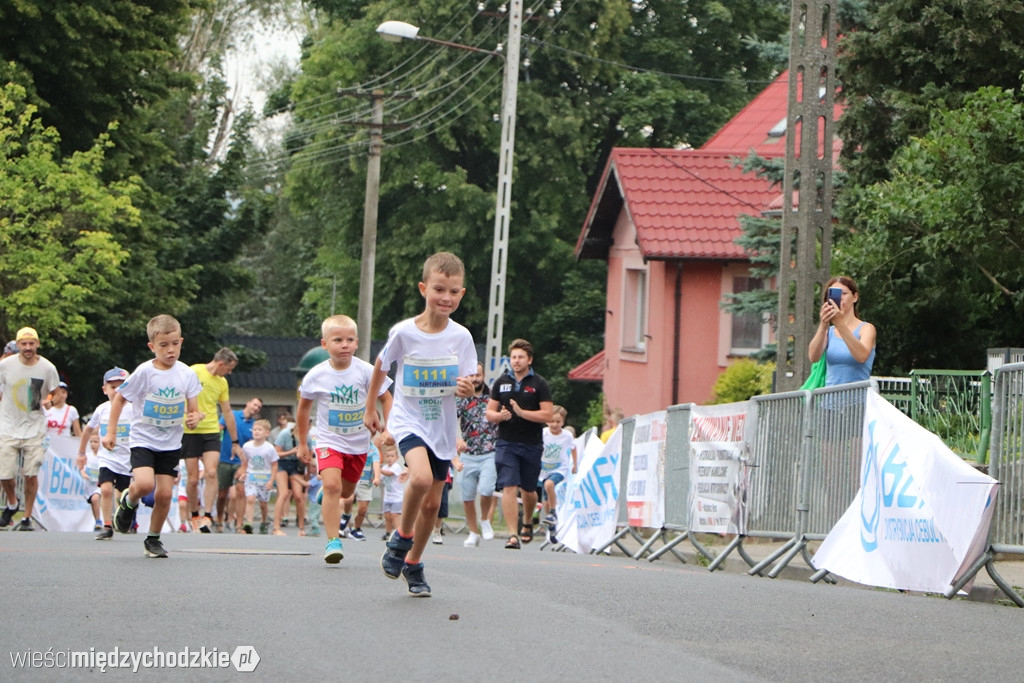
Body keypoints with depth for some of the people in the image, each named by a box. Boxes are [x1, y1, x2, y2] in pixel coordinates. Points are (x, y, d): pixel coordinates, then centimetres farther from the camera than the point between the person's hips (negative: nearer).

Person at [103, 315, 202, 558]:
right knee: (145, 484, -24)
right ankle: (129, 502, 11)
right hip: (143, 439, -3)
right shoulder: (144, 372, -12)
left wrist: (194, 418, -21)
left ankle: (153, 539, 21)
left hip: (171, 444, 3)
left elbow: (194, 410, 3)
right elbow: (119, 398, 1)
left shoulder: (187, 374, -5)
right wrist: (111, 432, -2)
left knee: (164, 494, -1)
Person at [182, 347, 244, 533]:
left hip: (212, 432, 4)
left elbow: (228, 413, 20)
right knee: (192, 479, -2)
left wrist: (235, 442, 21)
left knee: (211, 473, -14)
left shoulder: (222, 382, 13)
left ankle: (207, 516, -13)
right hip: (190, 432, -4)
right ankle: (194, 516, 16)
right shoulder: (195, 372, -5)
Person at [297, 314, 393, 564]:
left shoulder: (366, 371, -13)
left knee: (346, 491, 15)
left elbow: (385, 398, 2)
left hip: (358, 442, 2)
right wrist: (302, 443, 12)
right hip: (329, 440, -2)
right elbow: (303, 408, 6)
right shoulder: (315, 376, -11)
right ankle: (332, 541, -20)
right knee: (332, 485, -22)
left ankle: (334, 511, 51)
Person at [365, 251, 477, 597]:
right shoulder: (403, 332, -12)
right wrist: (370, 409, 15)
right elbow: (380, 367, 6)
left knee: (432, 503, 8)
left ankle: (413, 563, 31)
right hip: (408, 420, -3)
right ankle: (402, 536, -4)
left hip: (442, 428, 3)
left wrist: (467, 387, -27)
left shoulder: (461, 337, -8)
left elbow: (466, 387, -3)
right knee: (421, 477, -30)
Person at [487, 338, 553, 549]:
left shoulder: (539, 384, 0)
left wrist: (522, 412, -19)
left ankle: (527, 523, 40)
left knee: (528, 490, 12)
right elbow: (489, 412, 11)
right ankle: (513, 534, -14)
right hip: (506, 443, 1)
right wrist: (500, 416, -12)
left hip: (532, 444, -1)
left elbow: (547, 415, -8)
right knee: (508, 487, -12)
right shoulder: (501, 383, 9)